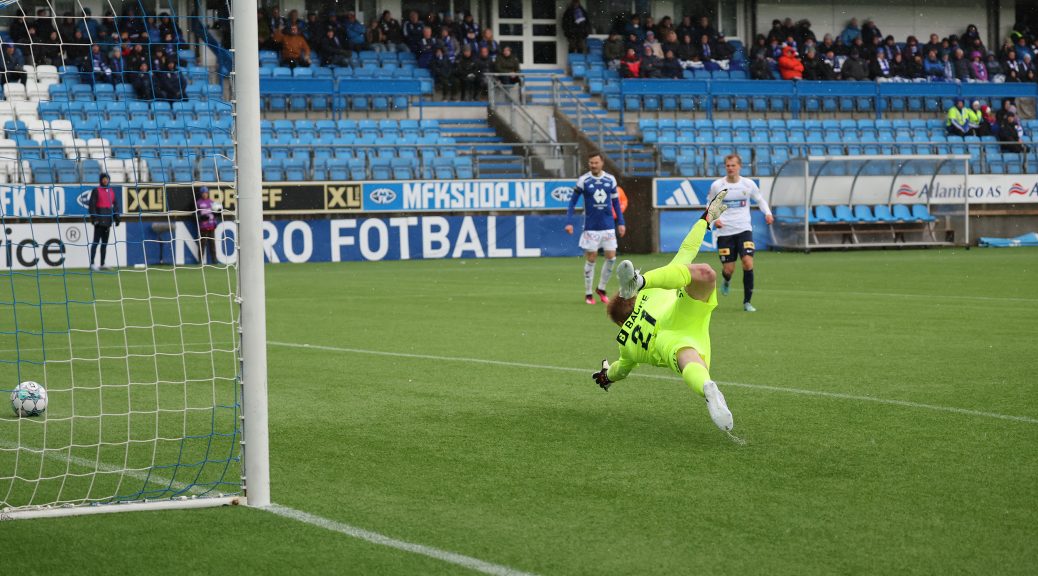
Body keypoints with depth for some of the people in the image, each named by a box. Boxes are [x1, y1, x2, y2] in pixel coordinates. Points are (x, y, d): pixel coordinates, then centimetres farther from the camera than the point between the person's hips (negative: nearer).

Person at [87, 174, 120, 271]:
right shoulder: (96, 190, -3)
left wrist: (117, 217, 11)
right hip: (99, 220, -6)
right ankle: (92, 264, -11)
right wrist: (94, 218, -15)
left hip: (108, 219, 6)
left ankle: (102, 264, 14)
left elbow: (115, 204, 18)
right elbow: (91, 205, -8)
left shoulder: (112, 191, 15)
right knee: (96, 241, -9)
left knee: (105, 242, 9)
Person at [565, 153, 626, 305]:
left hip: (608, 225, 3)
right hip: (591, 227, -3)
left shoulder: (610, 179, 3)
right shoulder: (583, 180, -5)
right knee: (591, 258, 0)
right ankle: (588, 294, 11)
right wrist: (569, 222, -10)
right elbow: (572, 201, -2)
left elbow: (616, 202, 13)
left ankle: (601, 289, 18)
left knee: (611, 257, 0)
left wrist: (620, 223, 9)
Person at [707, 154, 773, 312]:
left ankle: (747, 302, -5)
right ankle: (727, 281, 40)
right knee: (728, 268, -2)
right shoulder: (717, 185, -2)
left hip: (744, 229, 0)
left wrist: (768, 213, -4)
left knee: (748, 262, -17)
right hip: (724, 231, 0)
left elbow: (760, 200, 15)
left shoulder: (748, 184, 0)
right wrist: (714, 218, -8)